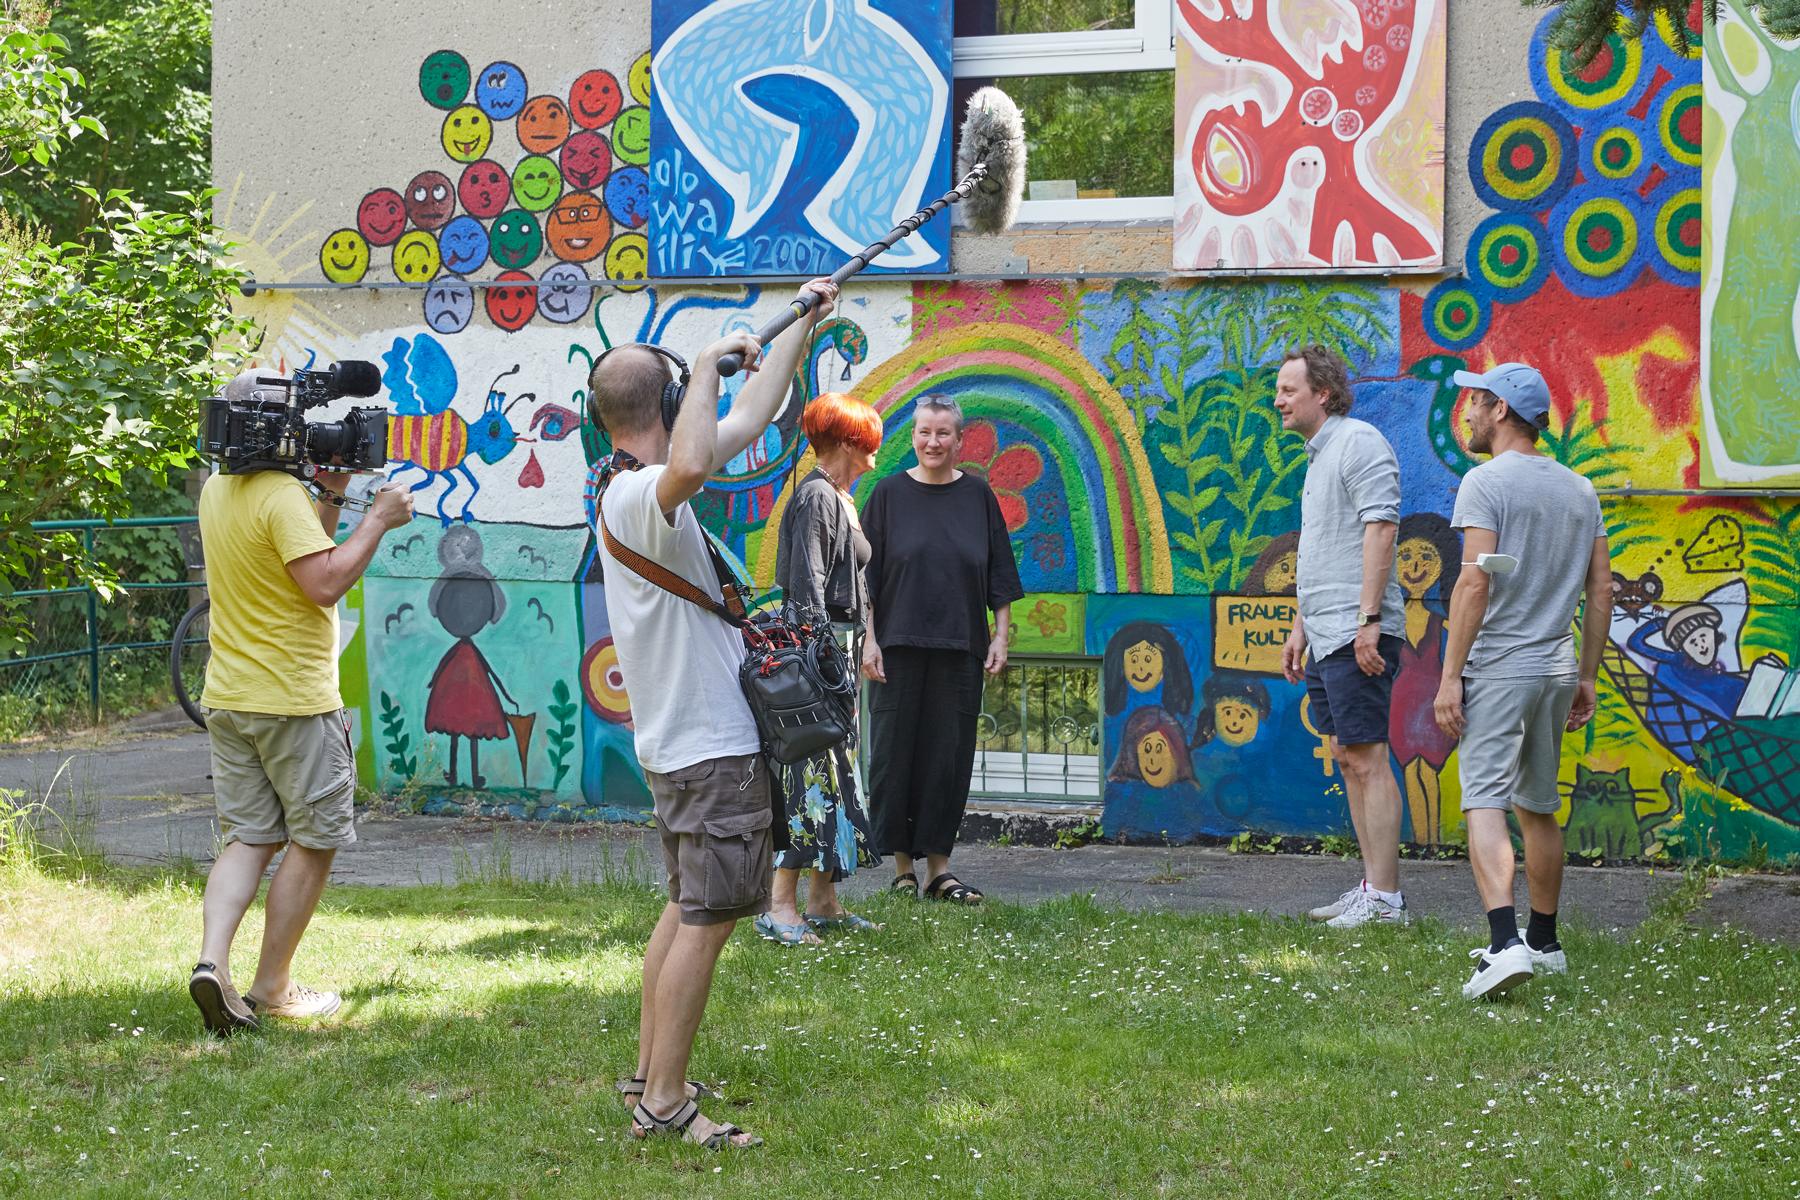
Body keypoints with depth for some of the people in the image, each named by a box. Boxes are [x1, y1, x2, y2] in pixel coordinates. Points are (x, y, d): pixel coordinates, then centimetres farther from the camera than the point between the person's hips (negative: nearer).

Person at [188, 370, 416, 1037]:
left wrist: (329, 499, 14)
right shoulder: (283, 496, -16)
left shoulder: (217, 492, 12)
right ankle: (272, 989, 7)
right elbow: (325, 582, -23)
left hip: (229, 699, 8)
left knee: (248, 839, 10)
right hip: (294, 700, -8)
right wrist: (378, 521, -15)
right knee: (313, 843, 4)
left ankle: (212, 959, -10)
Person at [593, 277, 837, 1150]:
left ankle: (650, 1075, 26)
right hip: (712, 742, -11)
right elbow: (692, 466, -47)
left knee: (688, 907, 19)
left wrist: (802, 326, 22)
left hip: (678, 738, 11)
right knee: (709, 918, -7)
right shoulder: (640, 494, -21)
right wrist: (710, 364, -33)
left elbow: (749, 419, 20)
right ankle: (663, 1106, -5)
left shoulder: (635, 484, 10)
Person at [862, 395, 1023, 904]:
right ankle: (902, 863, 9)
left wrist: (1000, 637, 2)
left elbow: (1000, 576, 9)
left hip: (959, 649, 1)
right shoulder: (889, 494, 3)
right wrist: (868, 639, -5)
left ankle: (939, 866, 7)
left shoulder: (978, 495, 6)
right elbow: (866, 576, 2)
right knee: (896, 752, 0)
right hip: (899, 646, -1)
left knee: (949, 755, 1)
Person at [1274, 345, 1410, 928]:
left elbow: (1380, 527, -19)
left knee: (1367, 758, -10)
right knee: (1348, 758, 10)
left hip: (1357, 635, -10)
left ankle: (1385, 898, -9)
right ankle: (1372, 888, 14)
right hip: (1327, 637, 10)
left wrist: (1368, 619, -23)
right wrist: (1300, 629, 25)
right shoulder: (1319, 453, 21)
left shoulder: (1359, 441, -10)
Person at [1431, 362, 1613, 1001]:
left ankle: (1507, 944, -28)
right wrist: (1587, 677, 18)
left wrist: (1450, 677, -16)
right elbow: (1602, 590, 12)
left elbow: (1476, 583, -18)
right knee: (1539, 809, 18)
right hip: (1557, 668, 7)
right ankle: (1544, 942, 26)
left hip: (1498, 667, -7)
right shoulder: (1579, 489, 12)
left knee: (1485, 804, -13)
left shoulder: (1487, 482, -9)